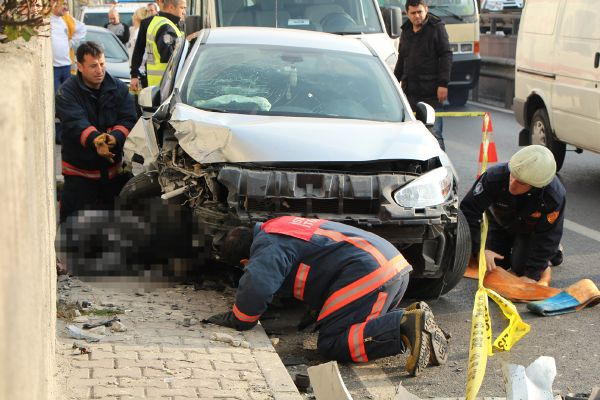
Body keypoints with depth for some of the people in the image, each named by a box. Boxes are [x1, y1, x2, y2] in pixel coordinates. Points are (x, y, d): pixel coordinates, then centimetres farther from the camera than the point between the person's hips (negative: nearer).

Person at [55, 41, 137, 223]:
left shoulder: (119, 88, 3)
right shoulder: (67, 92, -9)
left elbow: (128, 120, -7)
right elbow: (75, 123, -25)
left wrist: (114, 137, -29)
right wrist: (95, 140, -45)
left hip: (114, 166, 3)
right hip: (79, 168, -3)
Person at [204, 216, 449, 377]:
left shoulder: (267, 245, -3)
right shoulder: (282, 225, 29)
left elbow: (257, 286, -20)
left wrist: (236, 320, -3)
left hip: (368, 273, -10)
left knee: (330, 343, -10)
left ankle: (406, 326, -24)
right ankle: (412, 315, 2)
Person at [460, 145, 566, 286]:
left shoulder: (555, 196, -40)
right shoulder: (494, 176, -40)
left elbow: (547, 236, -29)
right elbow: (468, 210, -32)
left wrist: (532, 275, -28)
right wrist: (479, 250, -38)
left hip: (531, 230, -2)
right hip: (500, 224, 2)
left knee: (521, 268, -13)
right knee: (494, 265, 1)